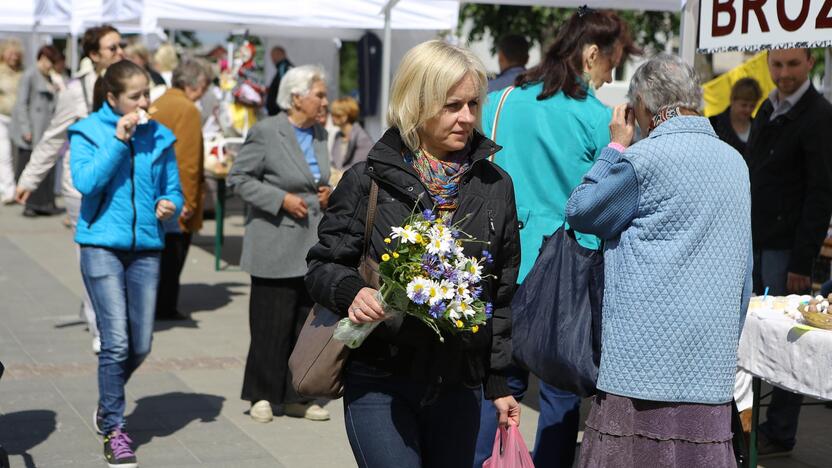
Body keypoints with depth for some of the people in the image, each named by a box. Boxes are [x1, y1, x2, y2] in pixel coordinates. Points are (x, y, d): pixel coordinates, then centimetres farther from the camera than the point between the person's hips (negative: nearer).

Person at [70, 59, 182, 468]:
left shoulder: (159, 137, 8)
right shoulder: (88, 131, -1)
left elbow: (173, 190, 14)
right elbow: (85, 181, -15)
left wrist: (170, 205, -9)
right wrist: (118, 140, -17)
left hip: (145, 247, 4)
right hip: (102, 246, -4)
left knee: (141, 345, 5)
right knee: (116, 342, -9)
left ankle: (108, 405, 33)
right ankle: (113, 430, 6)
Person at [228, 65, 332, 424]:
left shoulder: (320, 135, 12)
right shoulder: (266, 132, -10)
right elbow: (238, 178, -8)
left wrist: (325, 194, 4)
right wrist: (281, 199, -16)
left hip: (313, 246, 7)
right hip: (275, 248, -7)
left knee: (307, 324, 10)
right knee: (272, 324, 0)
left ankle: (296, 397, 20)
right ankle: (262, 396, 13)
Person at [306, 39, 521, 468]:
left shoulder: (495, 186, 6)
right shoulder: (368, 180, -4)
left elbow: (504, 294, 12)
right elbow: (323, 266, 1)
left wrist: (500, 383, 12)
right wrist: (351, 291, -22)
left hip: (459, 385, 4)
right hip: (379, 381, -3)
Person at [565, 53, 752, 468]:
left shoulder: (645, 158, -10)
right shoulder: (735, 161, 13)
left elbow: (579, 212, 3)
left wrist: (616, 146, 10)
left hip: (648, 353, -7)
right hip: (711, 361, 7)